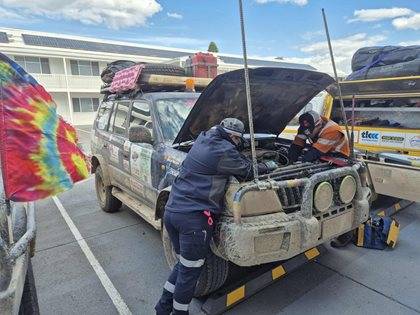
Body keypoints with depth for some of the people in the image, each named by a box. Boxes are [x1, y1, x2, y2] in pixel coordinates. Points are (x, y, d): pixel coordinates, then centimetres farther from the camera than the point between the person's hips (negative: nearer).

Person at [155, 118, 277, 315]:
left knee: (184, 263, 24)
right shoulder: (224, 151, -11)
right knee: (190, 270, 10)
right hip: (193, 217, -9)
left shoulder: (202, 139, 13)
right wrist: (268, 166, 19)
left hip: (171, 210, 9)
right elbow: (248, 172, 2)